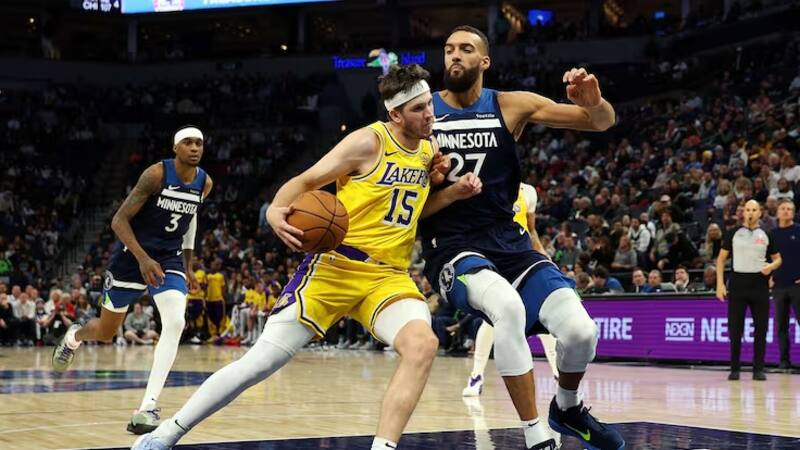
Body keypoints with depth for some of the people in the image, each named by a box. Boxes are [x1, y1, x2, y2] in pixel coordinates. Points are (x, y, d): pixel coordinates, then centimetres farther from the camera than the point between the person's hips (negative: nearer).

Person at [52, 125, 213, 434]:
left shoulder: (205, 183, -2)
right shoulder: (157, 174, -20)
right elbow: (119, 220, -19)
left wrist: (187, 264, 17)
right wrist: (143, 259, -30)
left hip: (169, 258, 3)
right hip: (132, 255, -3)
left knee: (175, 324, -23)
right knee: (105, 332, 12)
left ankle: (148, 407, -22)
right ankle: (74, 336, 52)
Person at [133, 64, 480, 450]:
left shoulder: (429, 151, 10)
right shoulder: (368, 142, -9)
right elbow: (307, 180, -7)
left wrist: (453, 192, 8)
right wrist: (276, 210, -27)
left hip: (388, 275, 5)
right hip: (335, 265, -5)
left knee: (423, 344, -26)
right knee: (261, 361, -7)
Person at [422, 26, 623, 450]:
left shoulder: (511, 106, 2)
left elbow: (601, 123, 1)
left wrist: (594, 101, -23)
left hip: (509, 242, 3)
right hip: (453, 248, -3)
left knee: (580, 331, -15)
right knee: (508, 307, -36)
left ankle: (567, 408, 20)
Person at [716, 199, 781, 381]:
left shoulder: (766, 235, 8)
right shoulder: (734, 233, 5)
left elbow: (777, 259, 15)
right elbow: (721, 258, 5)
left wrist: (771, 266, -10)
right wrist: (720, 283, -5)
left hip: (760, 284, 1)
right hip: (737, 284, -1)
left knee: (761, 329, 0)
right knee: (735, 329, -1)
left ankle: (758, 369, 8)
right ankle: (734, 369, 10)